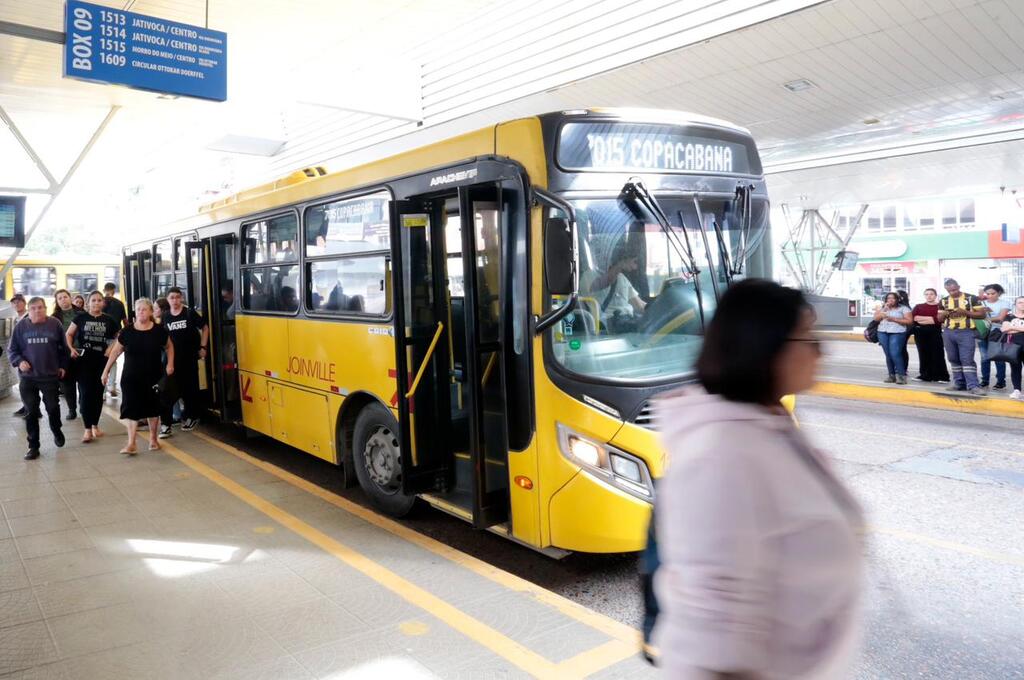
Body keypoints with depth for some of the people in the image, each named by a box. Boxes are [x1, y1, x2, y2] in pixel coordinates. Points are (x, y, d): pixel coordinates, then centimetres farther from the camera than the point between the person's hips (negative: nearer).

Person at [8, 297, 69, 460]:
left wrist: (63, 366, 6)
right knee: (31, 412, 3)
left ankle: (57, 431, 36)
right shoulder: (21, 326, 1)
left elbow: (63, 348, 8)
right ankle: (33, 446, 11)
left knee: (53, 408, 7)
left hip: (50, 376, -1)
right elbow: (13, 350, 7)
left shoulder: (55, 324, 0)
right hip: (27, 377, 1)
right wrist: (19, 361, -10)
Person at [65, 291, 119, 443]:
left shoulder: (108, 320, 5)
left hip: (101, 360, 2)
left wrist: (111, 348, -2)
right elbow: (68, 334, 7)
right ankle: (87, 429, -3)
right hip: (83, 359, -2)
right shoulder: (81, 317, 2)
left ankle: (95, 425, 23)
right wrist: (71, 349, -7)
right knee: (85, 392, -6)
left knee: (98, 392, 9)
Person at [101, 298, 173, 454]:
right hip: (131, 377, 0)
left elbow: (169, 346, 12)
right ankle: (131, 443, -3)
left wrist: (170, 364, -1)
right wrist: (106, 371, 3)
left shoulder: (159, 330, -5)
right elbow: (115, 351, 4)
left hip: (153, 376, 1)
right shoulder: (127, 331, -5)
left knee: (152, 407, 11)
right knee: (132, 408, -4)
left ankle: (153, 438, 26)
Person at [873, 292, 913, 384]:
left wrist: (894, 319, -11)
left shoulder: (903, 308, 3)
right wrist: (884, 310, -7)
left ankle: (901, 375, -11)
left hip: (897, 333, -4)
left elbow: (909, 321, -5)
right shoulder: (882, 307, 15)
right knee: (888, 355, 3)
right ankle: (892, 375, 9)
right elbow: (876, 318, 5)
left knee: (895, 354, -16)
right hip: (883, 333, 4)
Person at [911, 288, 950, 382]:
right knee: (924, 354, 6)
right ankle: (926, 376, 12)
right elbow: (913, 317, 0)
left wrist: (921, 319, -9)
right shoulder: (918, 306, 15)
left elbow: (940, 318, -12)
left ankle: (941, 376, 0)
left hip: (935, 332, -3)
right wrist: (931, 318, -8)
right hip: (921, 333, 4)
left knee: (937, 354, -5)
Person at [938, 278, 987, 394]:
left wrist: (965, 312, -16)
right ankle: (959, 383, 16)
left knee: (967, 359, -11)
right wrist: (945, 314, -8)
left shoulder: (971, 298, -1)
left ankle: (973, 386, -11)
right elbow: (939, 319, 15)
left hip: (966, 332, -4)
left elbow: (983, 314, -3)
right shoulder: (944, 301, 10)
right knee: (953, 360, 8)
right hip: (948, 333, 5)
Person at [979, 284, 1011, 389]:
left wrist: (986, 318, -14)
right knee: (984, 358, 5)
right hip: (983, 333, 3)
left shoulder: (1005, 303, 1)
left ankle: (1001, 382, 4)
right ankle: (985, 380, 11)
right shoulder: (981, 303, 11)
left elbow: (1001, 318, -8)